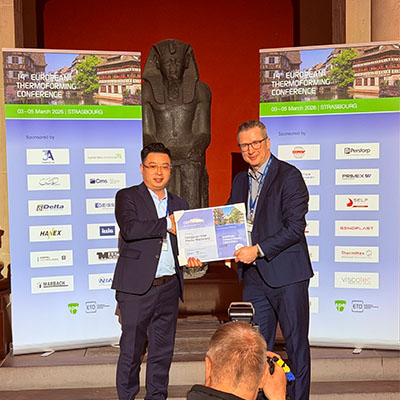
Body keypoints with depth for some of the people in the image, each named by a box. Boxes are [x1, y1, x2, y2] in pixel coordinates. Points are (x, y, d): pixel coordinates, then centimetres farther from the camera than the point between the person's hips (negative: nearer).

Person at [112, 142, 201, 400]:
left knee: (163, 350, 13)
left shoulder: (179, 204, 15)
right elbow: (129, 229, -19)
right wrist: (167, 224, -16)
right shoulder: (127, 197, 0)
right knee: (131, 349, 5)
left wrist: (190, 258, 1)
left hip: (169, 287, 5)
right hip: (137, 287, -4)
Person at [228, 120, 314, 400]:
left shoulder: (289, 176, -9)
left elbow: (295, 227, -16)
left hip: (286, 274, -6)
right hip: (254, 275, 6)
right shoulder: (240, 181, 13)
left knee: (296, 343, 7)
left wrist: (258, 250, -20)